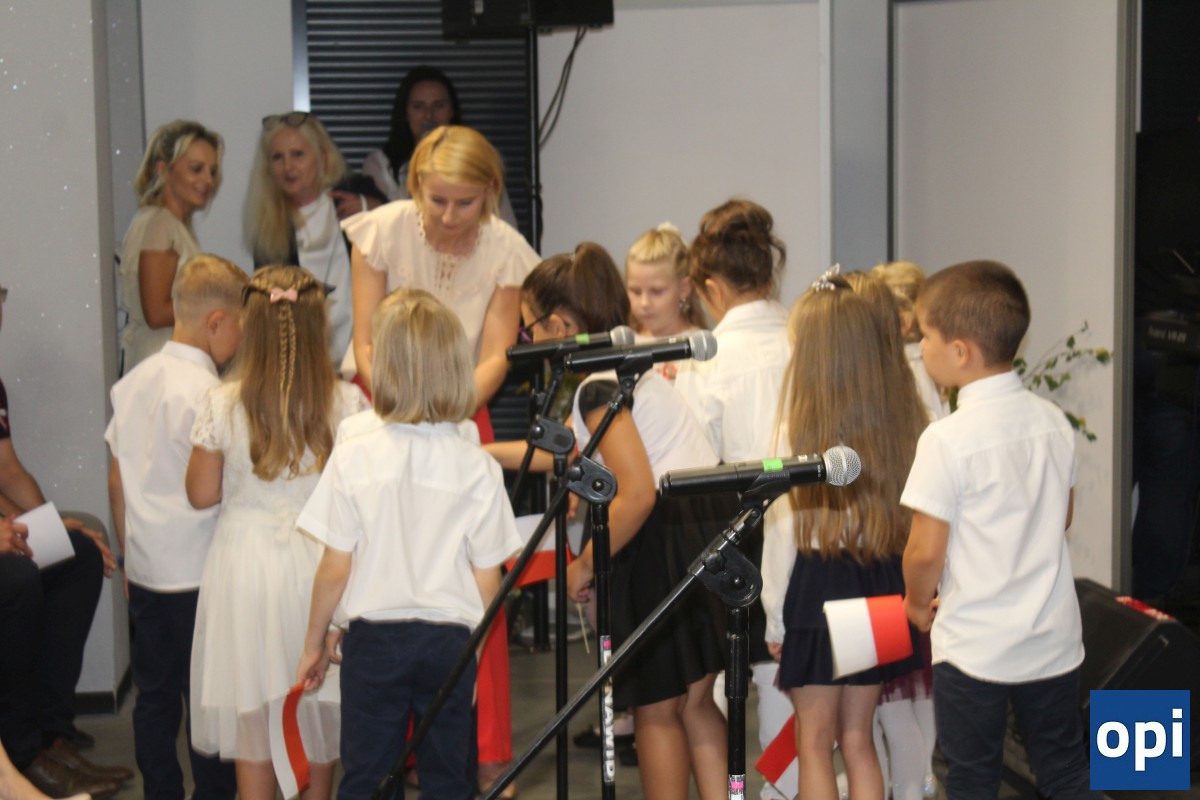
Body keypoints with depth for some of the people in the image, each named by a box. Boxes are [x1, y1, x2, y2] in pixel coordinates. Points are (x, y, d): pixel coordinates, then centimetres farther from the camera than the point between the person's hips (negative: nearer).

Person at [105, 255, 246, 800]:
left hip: (144, 570, 7)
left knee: (154, 693, 14)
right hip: (198, 572, -7)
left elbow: (117, 478, 12)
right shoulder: (205, 392, -18)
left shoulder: (134, 381, 6)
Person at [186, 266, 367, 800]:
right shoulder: (345, 404, -10)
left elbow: (201, 494, -3)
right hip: (318, 560, 1)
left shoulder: (221, 406, -10)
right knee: (318, 704, 18)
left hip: (244, 560, 0)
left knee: (250, 713, 10)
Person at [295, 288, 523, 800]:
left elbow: (336, 567, -5)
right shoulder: (477, 466, -5)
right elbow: (487, 579, -2)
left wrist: (315, 643, 9)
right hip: (451, 639, 1)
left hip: (374, 638, -1)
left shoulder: (354, 453, -8)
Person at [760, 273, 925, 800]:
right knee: (857, 740, 15)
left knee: (815, 745, 7)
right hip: (883, 583, 4)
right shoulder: (904, 417, 1)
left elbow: (785, 525, -8)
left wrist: (774, 617, 0)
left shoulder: (802, 425, -10)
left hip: (819, 582, -4)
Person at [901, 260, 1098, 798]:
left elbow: (925, 552, -16)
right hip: (1054, 636, 5)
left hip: (975, 647, -5)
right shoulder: (1054, 421, -1)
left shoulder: (947, 440, -19)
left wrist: (918, 602, 3)